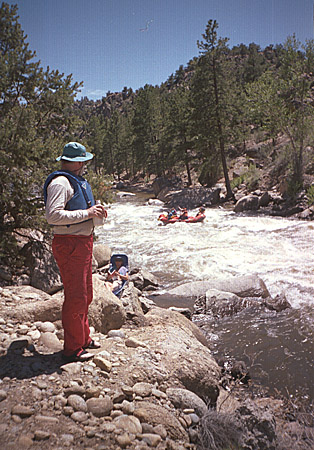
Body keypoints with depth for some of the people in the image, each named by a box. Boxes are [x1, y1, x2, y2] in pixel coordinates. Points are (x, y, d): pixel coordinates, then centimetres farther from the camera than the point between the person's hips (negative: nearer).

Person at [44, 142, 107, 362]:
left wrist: (95, 209, 9)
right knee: (76, 298, -3)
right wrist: (87, 213, -22)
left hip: (83, 242, 10)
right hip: (69, 245, -10)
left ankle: (83, 338, 34)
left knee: (85, 294, 18)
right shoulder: (60, 182, -15)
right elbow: (53, 216, -26)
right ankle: (72, 349, 10)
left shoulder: (78, 181, 16)